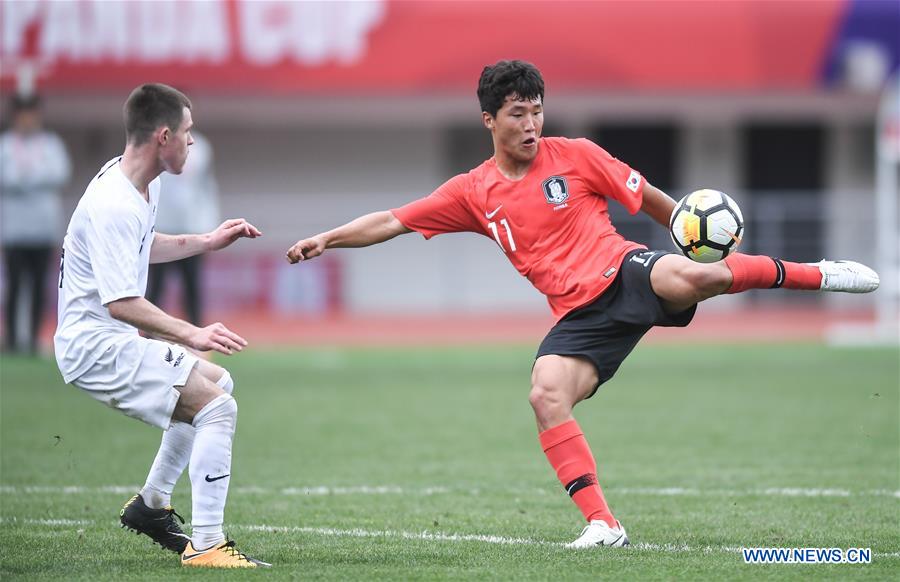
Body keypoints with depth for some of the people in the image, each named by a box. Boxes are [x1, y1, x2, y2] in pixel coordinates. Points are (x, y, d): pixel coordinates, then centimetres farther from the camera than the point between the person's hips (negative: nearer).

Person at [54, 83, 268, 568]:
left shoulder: (140, 185, 8)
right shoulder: (113, 205, -24)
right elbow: (120, 302, -30)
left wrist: (206, 242, 23)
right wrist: (192, 335, -33)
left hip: (117, 337, 11)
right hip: (96, 345, -11)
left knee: (217, 382, 25)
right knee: (217, 406, -18)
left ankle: (150, 505, 31)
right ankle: (205, 543, -17)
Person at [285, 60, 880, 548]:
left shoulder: (575, 156, 3)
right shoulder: (473, 191, 10)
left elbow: (648, 197, 10)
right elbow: (391, 222, 13)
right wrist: (327, 239, 4)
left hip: (627, 275, -3)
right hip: (579, 316, 3)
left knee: (684, 276, -37)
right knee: (546, 394, -24)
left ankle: (814, 273, -15)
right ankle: (603, 524, -19)